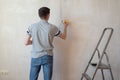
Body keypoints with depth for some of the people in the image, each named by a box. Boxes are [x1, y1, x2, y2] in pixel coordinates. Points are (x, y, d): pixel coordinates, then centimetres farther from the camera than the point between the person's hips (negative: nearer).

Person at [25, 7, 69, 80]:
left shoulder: (32, 26, -4)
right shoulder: (52, 28, -7)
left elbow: (26, 43, -4)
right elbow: (64, 37, 10)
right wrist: (65, 26, 26)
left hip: (35, 57, 1)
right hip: (47, 57, -1)